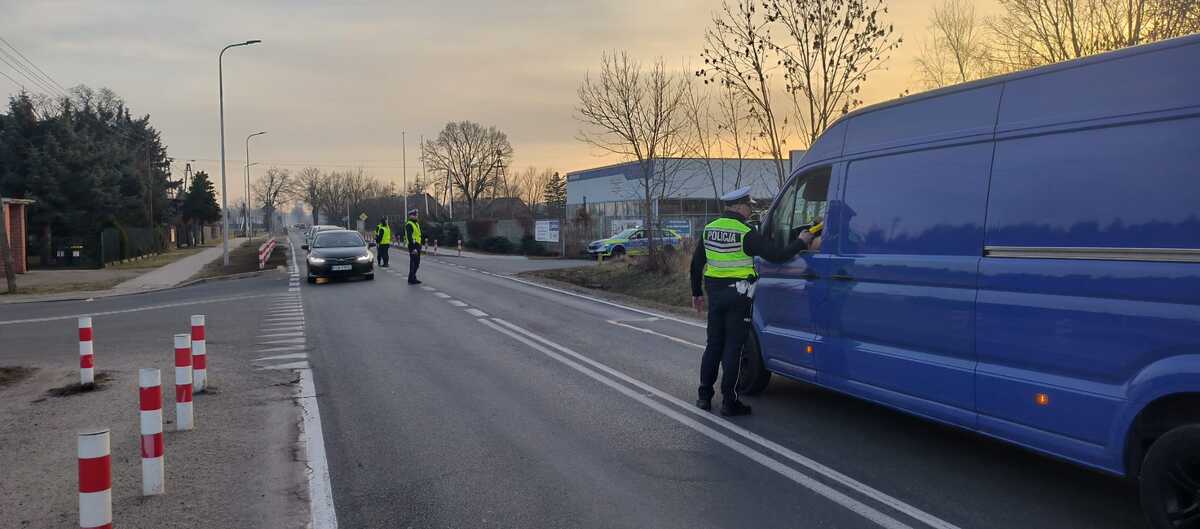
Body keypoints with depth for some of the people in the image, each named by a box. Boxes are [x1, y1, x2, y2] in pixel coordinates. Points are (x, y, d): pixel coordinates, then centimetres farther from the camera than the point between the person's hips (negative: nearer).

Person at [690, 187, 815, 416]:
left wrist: (696, 292, 23)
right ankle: (729, 402, 3)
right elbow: (776, 255, -16)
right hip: (737, 295, -6)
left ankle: (704, 397, 19)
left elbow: (697, 263, 13)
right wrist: (801, 243, -1)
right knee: (732, 348, 0)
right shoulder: (746, 234, -14)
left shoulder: (710, 229, 7)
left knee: (713, 345, 15)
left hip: (715, 294, 6)